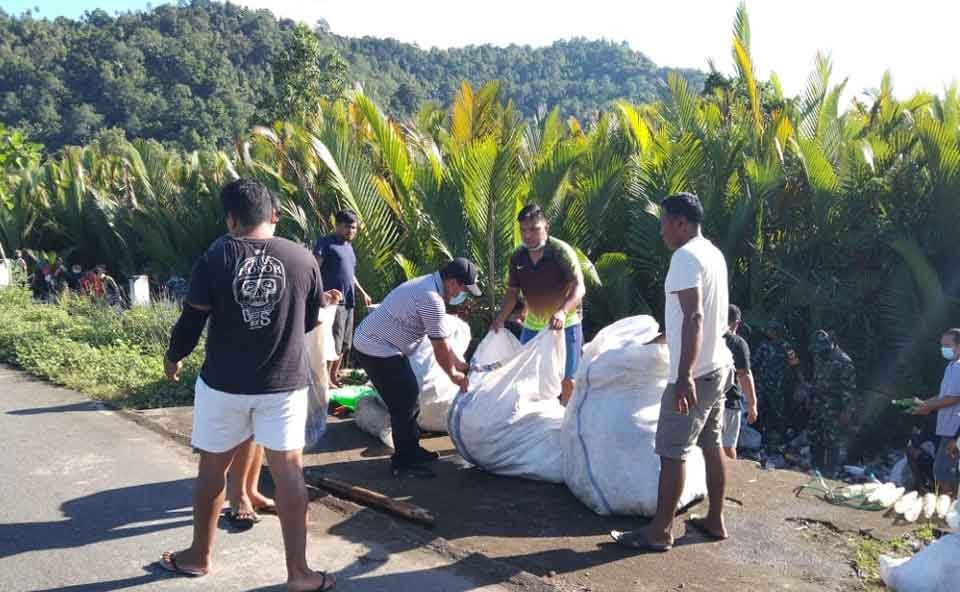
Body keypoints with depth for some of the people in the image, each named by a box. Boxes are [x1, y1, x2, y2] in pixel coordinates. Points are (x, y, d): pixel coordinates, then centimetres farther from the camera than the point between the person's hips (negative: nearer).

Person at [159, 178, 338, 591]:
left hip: (223, 383, 0)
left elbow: (193, 319, -3)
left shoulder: (215, 258, -9)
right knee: (288, 470, 4)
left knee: (213, 467, 16)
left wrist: (173, 357, 17)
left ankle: (199, 556, 34)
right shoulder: (303, 258, -4)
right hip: (285, 384, 1)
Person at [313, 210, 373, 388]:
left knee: (344, 344, 11)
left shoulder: (349, 246, 22)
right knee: (332, 342, -10)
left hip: (348, 301, 9)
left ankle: (334, 376, 22)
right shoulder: (325, 243, -4)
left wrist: (362, 292, 26)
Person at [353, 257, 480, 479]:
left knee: (409, 396, 15)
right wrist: (453, 374, 0)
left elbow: (442, 338, 16)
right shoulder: (432, 299, -24)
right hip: (377, 350, -10)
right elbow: (440, 346, -15)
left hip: (375, 344, 10)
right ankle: (403, 463, 6)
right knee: (404, 403, -5)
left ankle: (411, 449, 27)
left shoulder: (428, 285, 9)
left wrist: (459, 363, 18)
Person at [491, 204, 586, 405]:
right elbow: (512, 292, 5)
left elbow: (579, 288, -26)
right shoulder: (517, 257, -3)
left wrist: (563, 311, -43)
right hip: (533, 325, 5)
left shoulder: (562, 251, -19)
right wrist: (500, 319, -9)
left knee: (566, 378, 3)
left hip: (564, 325, -5)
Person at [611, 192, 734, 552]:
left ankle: (660, 532, 6)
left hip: (694, 374, -10)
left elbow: (694, 317, -29)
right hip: (717, 366, 10)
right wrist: (667, 334, 39)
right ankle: (715, 521, 28)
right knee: (711, 444, 17)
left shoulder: (685, 256, -18)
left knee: (672, 452, -2)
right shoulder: (713, 253, 12)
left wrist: (684, 376, -33)